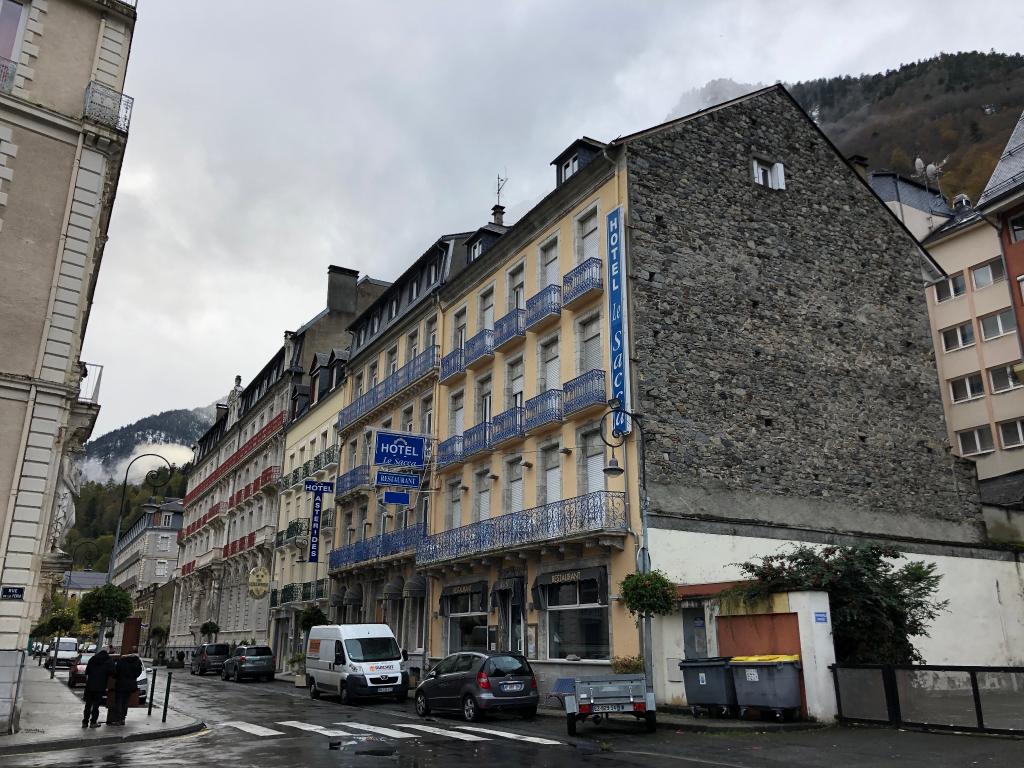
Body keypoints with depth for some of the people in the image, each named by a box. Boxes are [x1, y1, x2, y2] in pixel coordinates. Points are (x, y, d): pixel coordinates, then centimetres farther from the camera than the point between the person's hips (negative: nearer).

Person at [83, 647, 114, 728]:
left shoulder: (92, 659, 8)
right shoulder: (109, 661, -2)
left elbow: (86, 671, 7)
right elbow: (112, 672, -10)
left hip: (90, 685, 3)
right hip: (100, 686, -3)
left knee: (88, 704, 11)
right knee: (96, 704, 4)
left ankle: (85, 722, 13)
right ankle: (93, 722, 4)